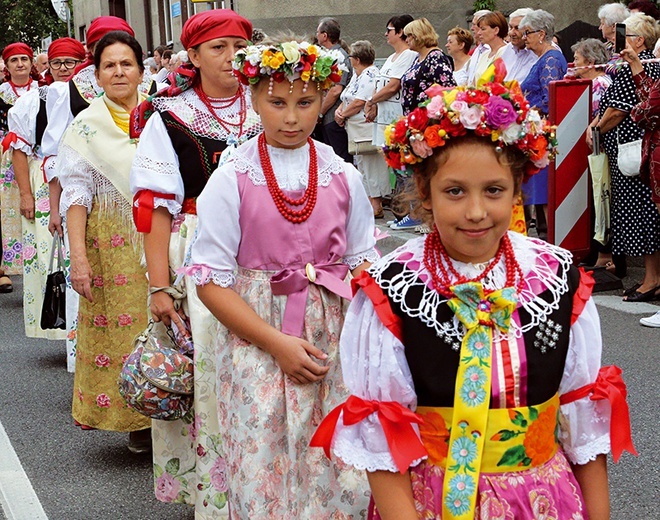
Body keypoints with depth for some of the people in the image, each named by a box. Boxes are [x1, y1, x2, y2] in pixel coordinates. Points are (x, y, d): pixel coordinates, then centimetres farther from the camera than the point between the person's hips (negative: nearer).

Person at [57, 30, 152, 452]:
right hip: (113, 245, -2)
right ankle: (138, 422, 13)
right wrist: (78, 258, -11)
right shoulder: (86, 127, 2)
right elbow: (77, 195, -3)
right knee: (123, 326, -1)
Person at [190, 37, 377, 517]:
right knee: (264, 474, 1)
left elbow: (363, 263, 9)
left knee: (346, 477, 1)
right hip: (256, 342, -2)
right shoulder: (232, 180, -5)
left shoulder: (343, 177, 3)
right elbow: (212, 281, -6)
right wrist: (277, 342, -13)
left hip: (334, 338, 2)